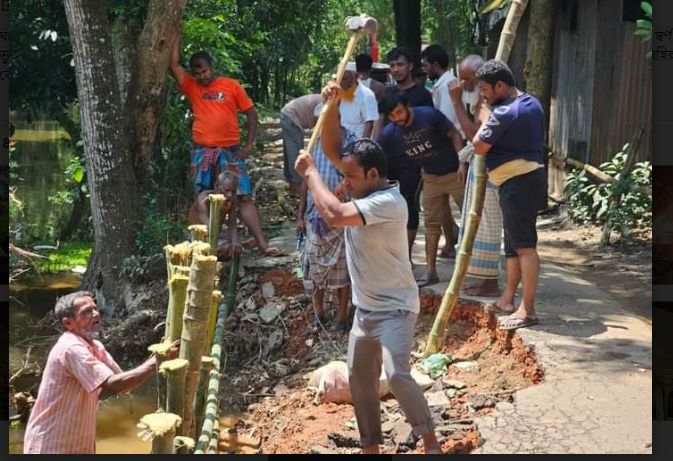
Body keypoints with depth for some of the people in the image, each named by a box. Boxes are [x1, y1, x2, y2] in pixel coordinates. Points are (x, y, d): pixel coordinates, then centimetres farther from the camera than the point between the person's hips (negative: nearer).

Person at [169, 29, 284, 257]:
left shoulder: (232, 86, 3)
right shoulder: (191, 87, 6)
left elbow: (251, 112, 6)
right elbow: (174, 64, -4)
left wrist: (249, 144, -3)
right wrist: (177, 34, -2)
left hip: (231, 151, -1)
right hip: (202, 152, 2)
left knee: (244, 197, -4)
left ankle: (263, 244, -7)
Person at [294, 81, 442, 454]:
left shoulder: (388, 202, -27)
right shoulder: (363, 187, 0)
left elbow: (333, 214, -35)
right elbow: (332, 150, 3)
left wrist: (310, 174, -23)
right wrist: (333, 107, -10)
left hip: (394, 308, -9)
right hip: (365, 308, 9)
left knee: (397, 374, -22)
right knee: (359, 377, 14)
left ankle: (430, 440, -5)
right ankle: (370, 446, 27)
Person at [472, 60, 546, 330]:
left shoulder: (504, 113, -19)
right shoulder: (531, 103, 13)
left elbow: (479, 146, -12)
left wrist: (484, 120, 3)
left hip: (518, 183, -10)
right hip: (528, 177, 11)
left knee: (524, 245, -8)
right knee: (513, 244, 17)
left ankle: (527, 309, -5)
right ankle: (508, 299, 26)